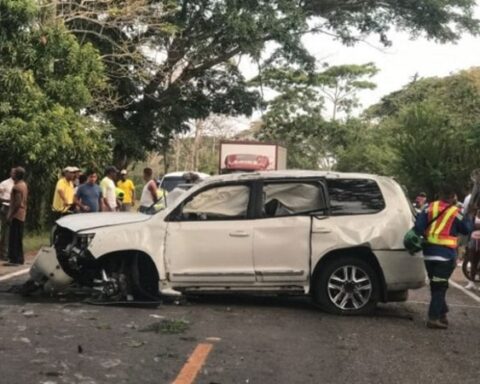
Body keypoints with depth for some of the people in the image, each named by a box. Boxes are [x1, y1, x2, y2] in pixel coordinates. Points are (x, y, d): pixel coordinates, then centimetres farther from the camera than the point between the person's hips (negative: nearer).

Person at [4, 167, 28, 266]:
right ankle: (19, 259, 15)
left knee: (13, 238, -7)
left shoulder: (17, 186, -16)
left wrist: (11, 214, -17)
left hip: (16, 215, -10)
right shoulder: (24, 185, 14)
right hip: (22, 215, 10)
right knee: (18, 238, 12)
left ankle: (14, 259, -8)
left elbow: (17, 203, -21)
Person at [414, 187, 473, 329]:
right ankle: (434, 318, -7)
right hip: (446, 252, -5)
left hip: (429, 251, 5)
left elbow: (419, 225, -3)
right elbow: (466, 230, 7)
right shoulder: (455, 213, -5)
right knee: (439, 286, -3)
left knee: (435, 284, 16)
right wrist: (468, 217, 21)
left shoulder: (430, 208, 5)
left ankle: (441, 313, 25)